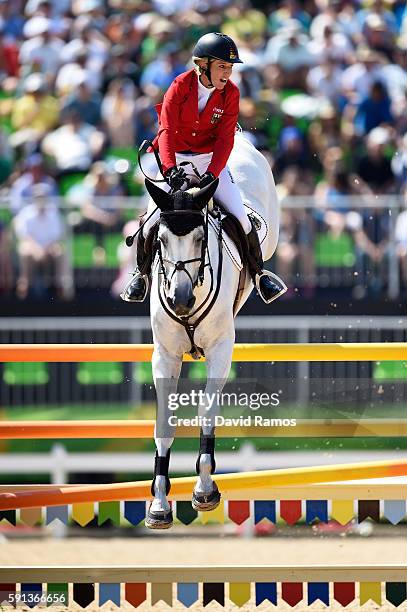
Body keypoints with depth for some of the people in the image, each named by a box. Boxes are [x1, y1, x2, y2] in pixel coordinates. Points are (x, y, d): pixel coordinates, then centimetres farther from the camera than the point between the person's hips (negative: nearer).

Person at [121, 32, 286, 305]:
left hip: (211, 159, 1)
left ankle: (258, 272, 8)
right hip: (175, 159, -1)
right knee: (153, 219, -10)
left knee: (240, 216, -11)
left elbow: (225, 139, -13)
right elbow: (166, 130, -22)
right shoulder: (181, 86, -16)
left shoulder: (230, 93, -10)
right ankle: (142, 274, 15)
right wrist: (170, 169, -37)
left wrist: (212, 174, -29)